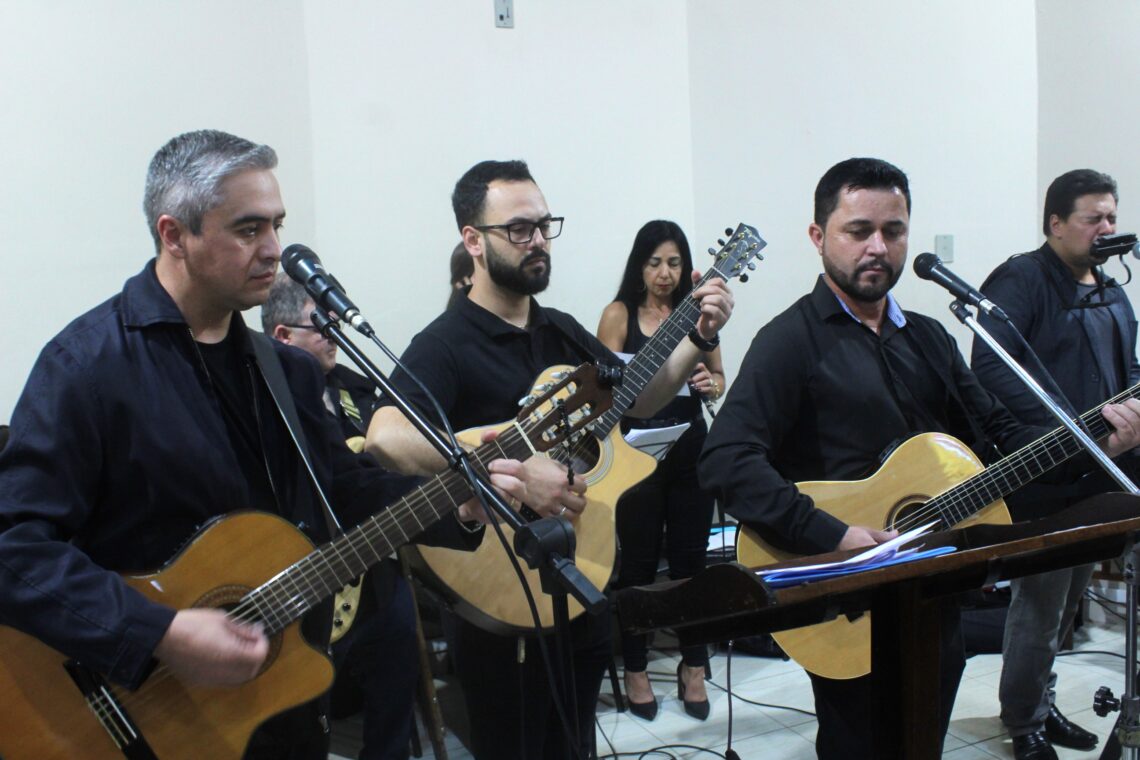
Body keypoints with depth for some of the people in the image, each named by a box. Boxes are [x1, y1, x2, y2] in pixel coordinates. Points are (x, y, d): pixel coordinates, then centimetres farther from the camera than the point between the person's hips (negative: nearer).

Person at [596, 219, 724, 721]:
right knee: (638, 563, 3)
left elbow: (718, 376, 15)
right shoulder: (619, 314, -2)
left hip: (690, 449, 3)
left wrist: (710, 384, -8)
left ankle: (693, 668, 22)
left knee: (690, 559, 7)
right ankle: (635, 670, 19)